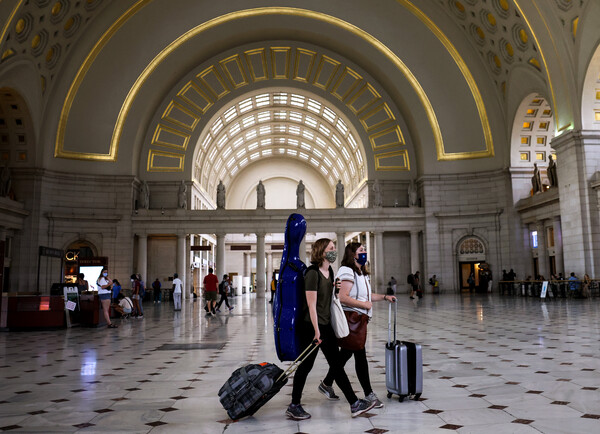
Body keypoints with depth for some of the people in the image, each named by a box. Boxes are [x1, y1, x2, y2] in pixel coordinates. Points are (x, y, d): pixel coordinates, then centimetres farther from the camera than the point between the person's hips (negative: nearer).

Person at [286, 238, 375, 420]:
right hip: (311, 325, -8)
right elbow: (311, 305, -19)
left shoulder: (330, 271, 9)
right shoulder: (312, 273, -17)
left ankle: (354, 404, 14)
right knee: (306, 365, 3)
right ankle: (294, 406, 18)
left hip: (326, 325, 8)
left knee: (336, 365, 10)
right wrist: (317, 331, -18)